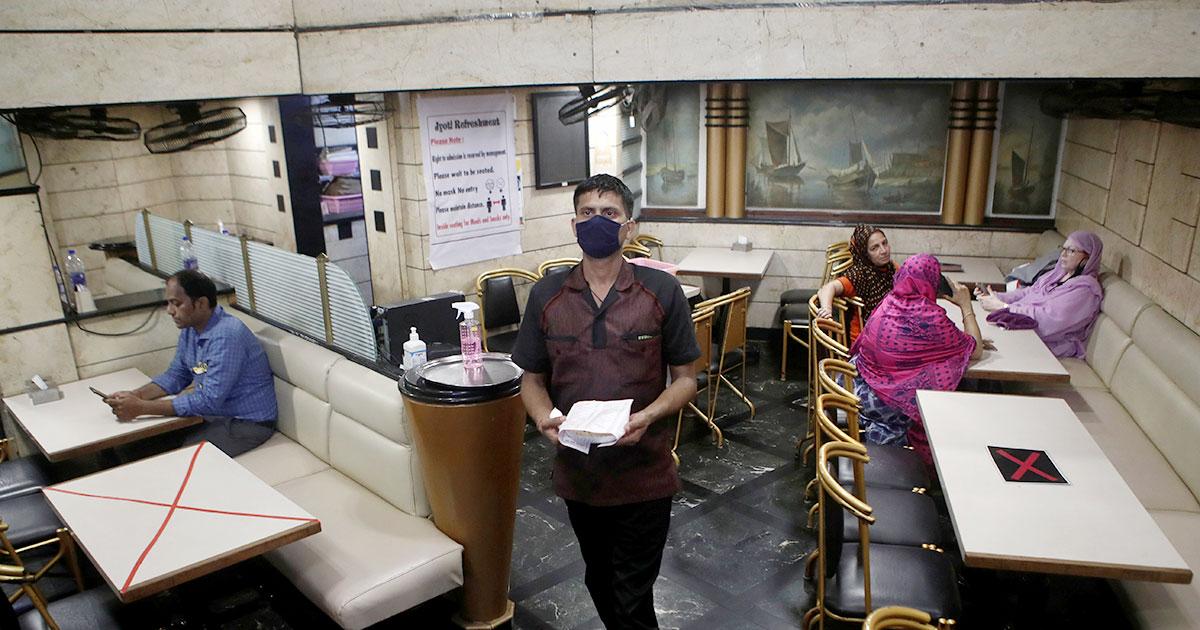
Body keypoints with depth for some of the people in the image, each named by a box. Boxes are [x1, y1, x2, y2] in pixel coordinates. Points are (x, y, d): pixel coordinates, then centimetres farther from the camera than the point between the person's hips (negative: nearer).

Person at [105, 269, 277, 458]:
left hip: (247, 423, -8)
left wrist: (141, 408, -25)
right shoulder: (190, 328, 2)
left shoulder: (226, 336, -27)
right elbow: (176, 375, 13)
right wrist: (136, 395, -5)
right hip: (214, 412, 8)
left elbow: (209, 401, -28)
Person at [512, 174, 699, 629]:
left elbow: (685, 379, -3)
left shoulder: (661, 292, -8)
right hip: (578, 470, 3)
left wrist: (646, 417, -21)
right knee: (600, 583, 23)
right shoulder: (547, 296, -1)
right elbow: (532, 378, 6)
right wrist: (544, 416, -16)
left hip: (644, 473, -3)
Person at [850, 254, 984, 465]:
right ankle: (886, 432, 8)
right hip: (886, 399, -7)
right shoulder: (931, 316, -22)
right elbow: (975, 352, -7)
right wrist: (966, 306, -1)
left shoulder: (890, 302, -1)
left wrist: (967, 339, 15)